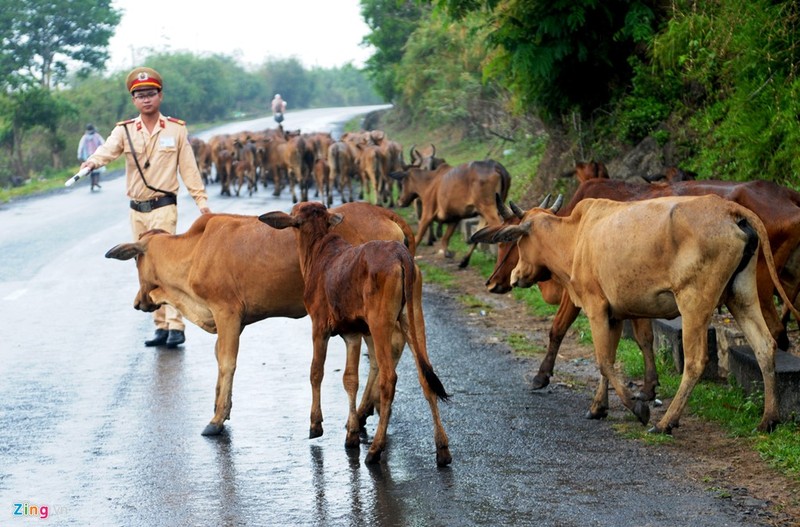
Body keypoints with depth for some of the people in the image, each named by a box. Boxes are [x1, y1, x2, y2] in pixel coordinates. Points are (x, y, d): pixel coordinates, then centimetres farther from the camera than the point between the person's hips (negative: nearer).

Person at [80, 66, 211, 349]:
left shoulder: (176, 129, 1)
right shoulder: (124, 130, 4)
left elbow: (189, 168, 4)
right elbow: (108, 149, -15)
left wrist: (202, 201, 0)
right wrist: (94, 160, -38)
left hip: (163, 206, -4)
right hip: (136, 209, 4)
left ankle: (175, 326, -18)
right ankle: (161, 326, 16)